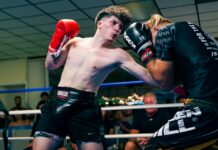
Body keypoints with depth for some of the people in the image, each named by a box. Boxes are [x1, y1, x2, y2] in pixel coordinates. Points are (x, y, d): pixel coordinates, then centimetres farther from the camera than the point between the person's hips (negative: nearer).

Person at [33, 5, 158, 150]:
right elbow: (50, 65, 19)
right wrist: (56, 44, 4)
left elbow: (150, 77, -7)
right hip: (58, 101, 3)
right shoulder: (75, 42, 10)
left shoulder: (117, 55, -3)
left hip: (84, 107, -3)